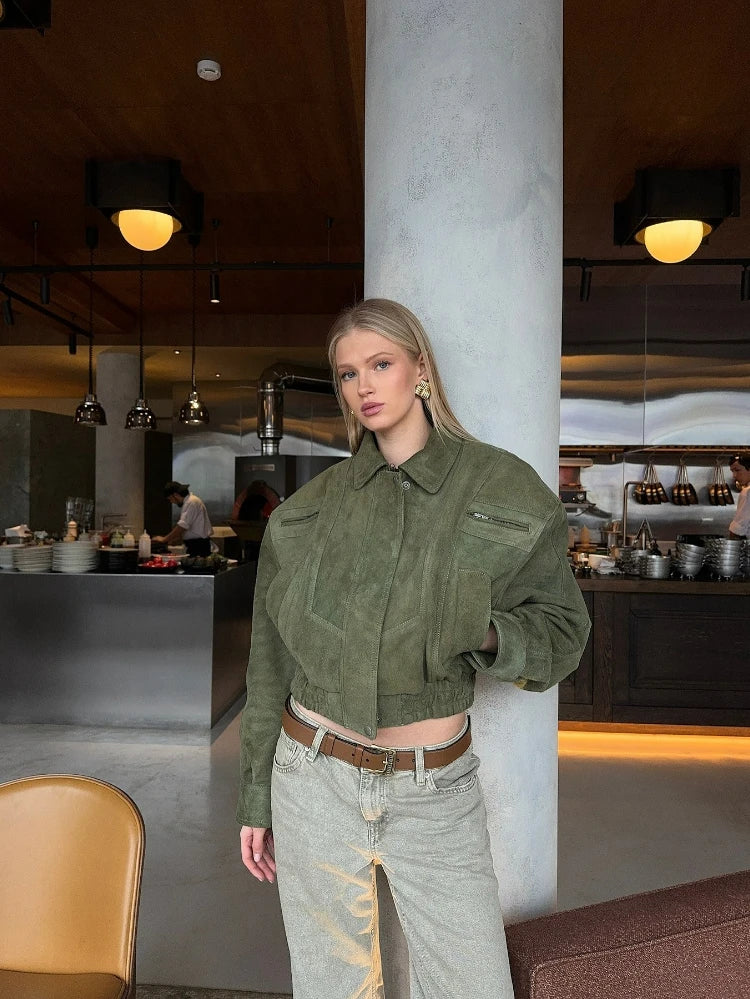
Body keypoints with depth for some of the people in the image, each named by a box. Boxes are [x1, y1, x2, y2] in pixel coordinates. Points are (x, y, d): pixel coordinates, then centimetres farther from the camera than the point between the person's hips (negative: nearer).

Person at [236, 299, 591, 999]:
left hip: (436, 789, -1)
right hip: (316, 778, 2)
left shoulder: (503, 489, -5)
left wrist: (488, 634, -21)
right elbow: (270, 661, 6)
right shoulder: (308, 509, 0)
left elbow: (560, 632, 0)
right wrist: (256, 798, 9)